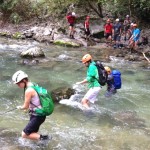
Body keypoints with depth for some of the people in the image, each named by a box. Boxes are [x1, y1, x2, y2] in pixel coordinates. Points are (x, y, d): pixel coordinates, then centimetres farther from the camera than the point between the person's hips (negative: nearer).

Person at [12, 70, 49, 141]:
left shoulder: (28, 90, -22)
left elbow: (26, 106, -14)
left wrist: (20, 107, 5)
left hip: (38, 116, -10)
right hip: (38, 114, 10)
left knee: (24, 134, -5)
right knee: (33, 133, 19)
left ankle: (43, 138, -7)